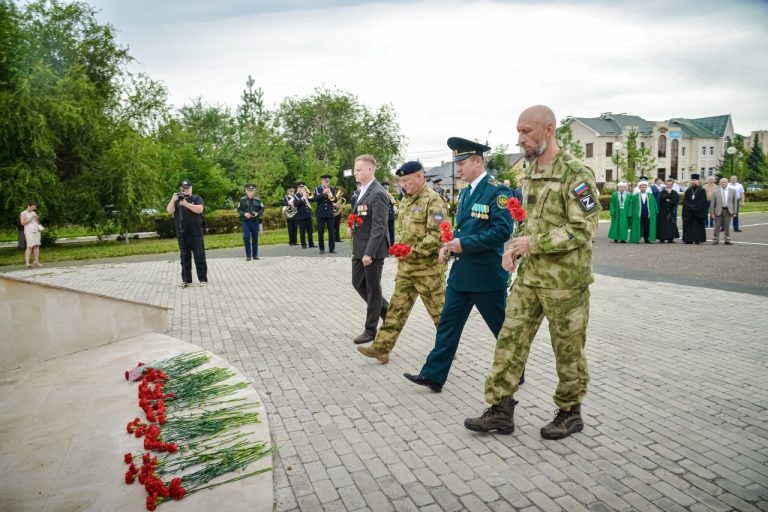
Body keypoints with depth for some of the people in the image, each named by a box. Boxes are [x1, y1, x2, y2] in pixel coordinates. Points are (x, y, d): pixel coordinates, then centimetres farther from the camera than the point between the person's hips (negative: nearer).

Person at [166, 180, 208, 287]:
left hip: (196, 234, -3)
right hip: (182, 234, 3)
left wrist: (186, 204, -23)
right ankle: (186, 280, 12)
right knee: (185, 257, 7)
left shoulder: (197, 198, 4)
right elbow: (169, 211, -4)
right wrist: (173, 200, -19)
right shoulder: (176, 200, 12)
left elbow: (199, 209, -14)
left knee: (199, 256, -2)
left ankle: (203, 279, 2)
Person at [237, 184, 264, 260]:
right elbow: (238, 210, 3)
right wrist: (244, 214, -15)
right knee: (246, 237, -9)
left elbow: (262, 209, 5)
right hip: (245, 221, -1)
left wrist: (257, 213, -14)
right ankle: (248, 255, 4)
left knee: (255, 238, 7)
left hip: (255, 221, 1)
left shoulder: (258, 200, 2)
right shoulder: (242, 200, 0)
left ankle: (255, 255, 18)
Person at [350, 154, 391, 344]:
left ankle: (371, 330, 16)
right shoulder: (362, 191, 11)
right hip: (359, 248, 9)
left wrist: (369, 252, -24)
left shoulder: (378, 193, -17)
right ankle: (385, 311, 32)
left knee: (372, 288, 3)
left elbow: (378, 227, -22)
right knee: (358, 283, 16)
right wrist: (352, 226, 7)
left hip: (372, 250, -9)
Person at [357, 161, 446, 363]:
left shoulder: (433, 200, -13)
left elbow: (437, 235, -20)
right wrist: (400, 251, 13)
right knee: (397, 307, 7)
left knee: (438, 310, 6)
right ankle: (382, 347, 9)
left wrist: (414, 251, -24)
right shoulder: (405, 201, 13)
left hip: (428, 267, -7)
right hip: (406, 266, 7)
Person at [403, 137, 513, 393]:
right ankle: (433, 375, 13)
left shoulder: (497, 191, -13)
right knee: (448, 323, 7)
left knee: (502, 327, 9)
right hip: (461, 272, 8)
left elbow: (503, 230, -21)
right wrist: (450, 245, 3)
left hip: (486, 274, -8)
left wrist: (465, 244, -22)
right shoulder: (465, 192, 13)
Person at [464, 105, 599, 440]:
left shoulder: (575, 174, -14)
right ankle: (500, 410, 16)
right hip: (529, 276, 7)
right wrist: (514, 246, 3)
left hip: (564, 281, -7)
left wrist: (533, 243, -19)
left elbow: (583, 230, -19)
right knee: (510, 341, 6)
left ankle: (570, 413, 28)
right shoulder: (531, 173, 11)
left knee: (567, 350, 8)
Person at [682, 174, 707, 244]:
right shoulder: (688, 190, 11)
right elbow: (685, 201, 4)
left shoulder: (701, 191, 1)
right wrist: (690, 207, -11)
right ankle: (689, 240, 4)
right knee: (689, 225, 2)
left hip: (698, 212, -3)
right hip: (689, 212, 3)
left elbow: (702, 202, -7)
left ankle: (697, 240, -1)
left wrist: (694, 207, -15)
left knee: (698, 226, -2)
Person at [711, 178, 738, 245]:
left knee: (727, 226, 5)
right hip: (718, 210, -1)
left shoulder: (733, 191, 5)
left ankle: (727, 240, 12)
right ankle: (716, 240, 10)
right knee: (717, 226, 2)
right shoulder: (716, 192, 0)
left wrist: (734, 212, 0)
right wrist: (712, 212, -3)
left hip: (728, 210, 1)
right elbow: (713, 203, 1)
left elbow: (735, 201, 5)